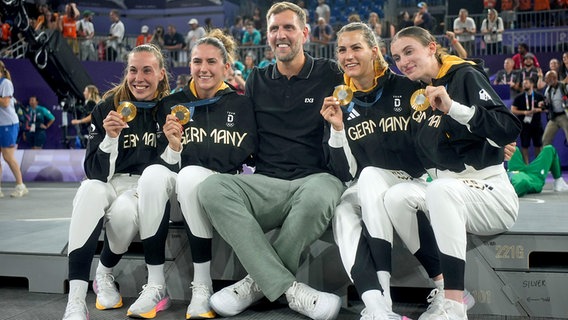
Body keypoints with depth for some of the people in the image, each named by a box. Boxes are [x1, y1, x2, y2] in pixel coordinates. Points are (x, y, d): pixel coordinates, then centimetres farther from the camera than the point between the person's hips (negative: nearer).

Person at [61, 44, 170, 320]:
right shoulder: (107, 108, 0)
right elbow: (96, 172, -5)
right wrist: (110, 137, -20)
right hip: (105, 184, 1)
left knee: (123, 210, -35)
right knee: (90, 190, -35)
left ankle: (105, 275, -1)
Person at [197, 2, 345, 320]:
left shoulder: (329, 75, 8)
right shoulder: (257, 81, 18)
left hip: (315, 178, -3)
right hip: (267, 184, 3)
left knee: (319, 194, -40)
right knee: (212, 188, -27)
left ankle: (260, 282, -16)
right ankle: (289, 289, -29)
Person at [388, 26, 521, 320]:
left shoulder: (465, 76, -7)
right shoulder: (418, 94, 12)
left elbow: (510, 130, -20)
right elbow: (420, 157, 15)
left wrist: (453, 107, -30)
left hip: (490, 192, -6)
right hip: (442, 192, 6)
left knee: (441, 189, -35)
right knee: (396, 196, -20)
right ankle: (443, 290, -15)